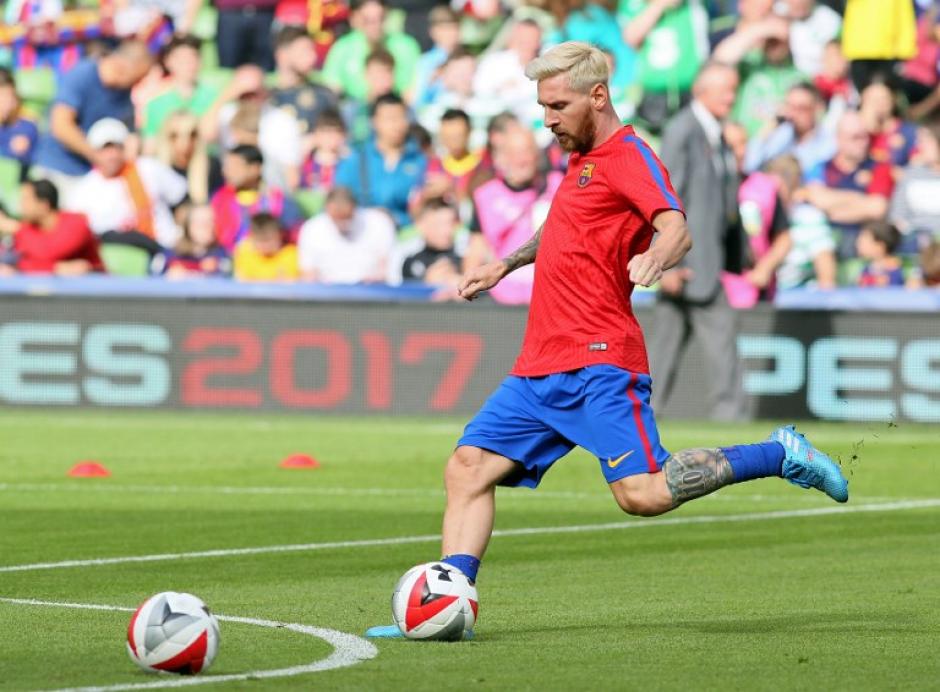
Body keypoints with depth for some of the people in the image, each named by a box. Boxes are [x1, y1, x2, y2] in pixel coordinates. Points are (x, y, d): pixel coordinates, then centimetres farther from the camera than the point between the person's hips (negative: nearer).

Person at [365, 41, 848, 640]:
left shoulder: (629, 157, -8)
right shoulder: (583, 159, 21)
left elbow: (677, 230, -25)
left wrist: (655, 259, -46)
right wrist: (508, 263, 45)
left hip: (598, 363, -9)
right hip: (542, 365, 9)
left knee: (643, 492, -18)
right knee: (469, 468, -2)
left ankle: (779, 456, -1)